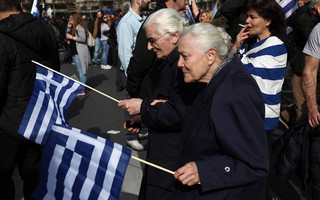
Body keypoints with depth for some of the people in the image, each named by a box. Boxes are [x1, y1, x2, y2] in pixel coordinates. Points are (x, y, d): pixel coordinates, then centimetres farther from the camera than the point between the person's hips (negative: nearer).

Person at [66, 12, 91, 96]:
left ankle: (82, 90, -5)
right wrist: (69, 27, 7)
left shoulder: (79, 27, -13)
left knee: (81, 71, -7)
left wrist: (72, 37, -17)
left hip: (80, 53, -10)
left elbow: (83, 38, -21)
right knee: (79, 71, 16)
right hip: (75, 52, 10)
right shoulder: (73, 27, 17)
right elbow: (67, 36, 18)